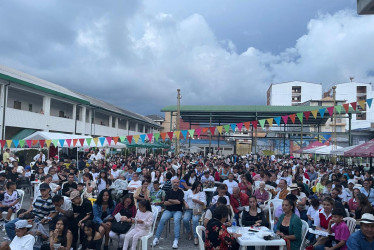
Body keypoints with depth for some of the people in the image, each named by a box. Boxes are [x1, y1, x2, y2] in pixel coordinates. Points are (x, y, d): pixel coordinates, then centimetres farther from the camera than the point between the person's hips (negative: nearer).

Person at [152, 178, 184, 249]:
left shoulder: (181, 192, 3)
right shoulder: (168, 192, 11)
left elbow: (178, 201, -12)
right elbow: (165, 203, 1)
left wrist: (170, 200, 0)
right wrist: (175, 202, -5)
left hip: (177, 211, -2)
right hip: (168, 210, 2)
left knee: (176, 220, -32)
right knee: (162, 219, -25)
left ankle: (176, 240, -31)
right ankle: (156, 238, -19)